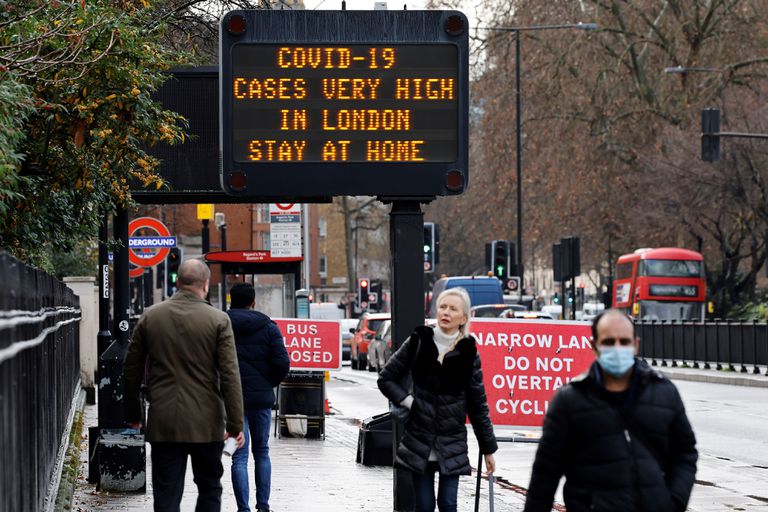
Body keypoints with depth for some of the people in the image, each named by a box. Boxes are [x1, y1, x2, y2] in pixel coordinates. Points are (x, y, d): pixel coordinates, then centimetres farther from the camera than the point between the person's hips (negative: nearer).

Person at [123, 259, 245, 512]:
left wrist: (133, 414, 20)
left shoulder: (150, 316, 3)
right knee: (209, 489, 13)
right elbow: (230, 375, -9)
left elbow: (131, 370, 9)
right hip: (205, 422, -2)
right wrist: (235, 423, -4)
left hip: (163, 423, 2)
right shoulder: (218, 320, -6)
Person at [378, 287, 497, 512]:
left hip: (452, 443, 0)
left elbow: (478, 403, 4)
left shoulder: (468, 352, 0)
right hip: (419, 441, 0)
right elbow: (386, 378, 7)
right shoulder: (418, 343, 1)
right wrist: (408, 401, -7)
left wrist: (488, 449, 6)